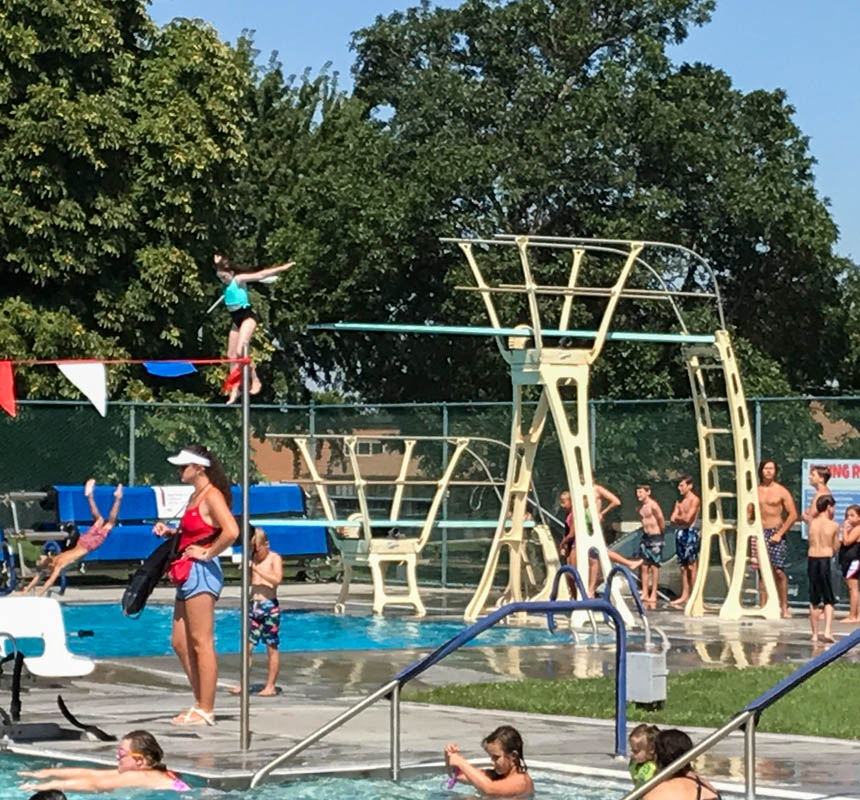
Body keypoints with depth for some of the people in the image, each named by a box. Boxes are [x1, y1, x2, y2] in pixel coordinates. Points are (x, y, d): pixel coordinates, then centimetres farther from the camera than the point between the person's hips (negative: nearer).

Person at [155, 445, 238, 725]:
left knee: (201, 643, -7)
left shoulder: (212, 496, -13)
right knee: (180, 643, 12)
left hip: (202, 572, -11)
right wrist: (170, 532, 12)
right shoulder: (195, 496, 17)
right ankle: (201, 703, 19)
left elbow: (231, 532, -27)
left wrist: (208, 553, -18)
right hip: (188, 575, 11)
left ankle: (205, 711, -3)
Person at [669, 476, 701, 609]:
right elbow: (672, 520, 10)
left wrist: (678, 517, 1)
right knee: (683, 566, 7)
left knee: (692, 566, -7)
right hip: (680, 532, 8)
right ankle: (684, 596, 8)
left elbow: (688, 518, -16)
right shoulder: (679, 501, 16)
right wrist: (681, 519, -9)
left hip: (690, 532, -8)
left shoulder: (694, 500, -7)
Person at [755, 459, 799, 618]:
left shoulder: (782, 491, 0)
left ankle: (784, 607, -2)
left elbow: (793, 514, -3)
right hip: (759, 533, 3)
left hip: (775, 533, -3)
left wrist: (780, 533, -9)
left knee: (778, 571, -10)